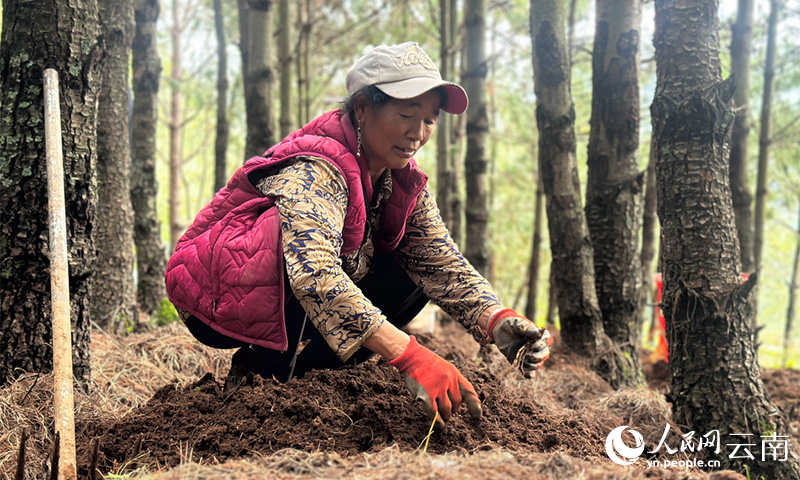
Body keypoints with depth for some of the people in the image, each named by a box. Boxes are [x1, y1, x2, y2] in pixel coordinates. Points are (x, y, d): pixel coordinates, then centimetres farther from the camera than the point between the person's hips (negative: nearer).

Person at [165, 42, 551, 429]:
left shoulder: (406, 186, -2)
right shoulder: (315, 170, -27)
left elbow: (443, 264, -10)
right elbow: (314, 275, -43)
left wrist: (497, 321, -31)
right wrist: (409, 356, -51)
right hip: (216, 298, -8)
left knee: (413, 279, -8)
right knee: (301, 229, -34)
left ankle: (294, 366, -5)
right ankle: (266, 368, -19)